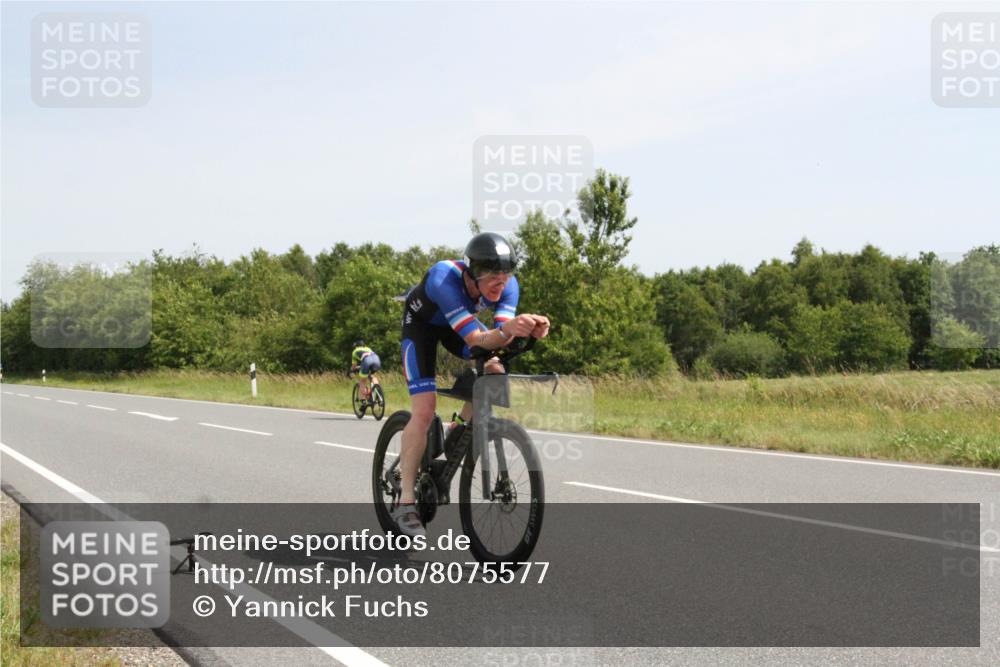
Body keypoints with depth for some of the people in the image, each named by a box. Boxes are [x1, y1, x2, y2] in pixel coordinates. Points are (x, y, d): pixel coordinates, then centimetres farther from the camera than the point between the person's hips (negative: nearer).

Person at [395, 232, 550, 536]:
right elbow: (476, 339, -47)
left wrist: (529, 330, -56)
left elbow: (500, 338, -35)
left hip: (460, 321, 5)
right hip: (422, 321, -5)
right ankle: (406, 503, -13)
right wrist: (508, 329, -66)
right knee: (424, 411, -18)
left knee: (495, 375, -16)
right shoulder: (444, 279, -42)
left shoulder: (507, 284, -28)